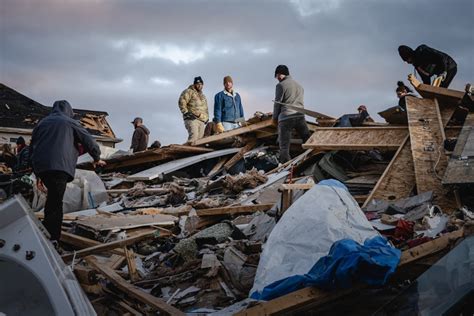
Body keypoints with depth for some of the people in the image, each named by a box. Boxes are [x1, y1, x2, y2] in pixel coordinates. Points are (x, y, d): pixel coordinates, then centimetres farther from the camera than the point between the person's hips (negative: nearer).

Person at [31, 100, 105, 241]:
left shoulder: (42, 122, 24)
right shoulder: (70, 123, 11)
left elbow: (33, 146, 25)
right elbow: (89, 141, 8)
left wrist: (38, 173, 30)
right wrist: (96, 158, 26)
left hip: (40, 166, 5)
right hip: (60, 166, -5)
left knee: (53, 197, 20)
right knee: (55, 204, -7)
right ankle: (52, 239, -14)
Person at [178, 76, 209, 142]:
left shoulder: (203, 96, 29)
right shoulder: (189, 92, 5)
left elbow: (205, 109, 37)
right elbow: (181, 102, -7)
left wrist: (206, 117, 22)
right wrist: (186, 112, -15)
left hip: (202, 120, 7)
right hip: (192, 119, -7)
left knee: (200, 138, -3)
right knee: (193, 135, -24)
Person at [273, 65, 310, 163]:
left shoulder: (281, 85, 1)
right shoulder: (300, 86, 22)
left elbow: (277, 103, 1)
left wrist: (275, 118, 12)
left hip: (285, 118, -5)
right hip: (300, 116, 5)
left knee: (284, 146, -4)